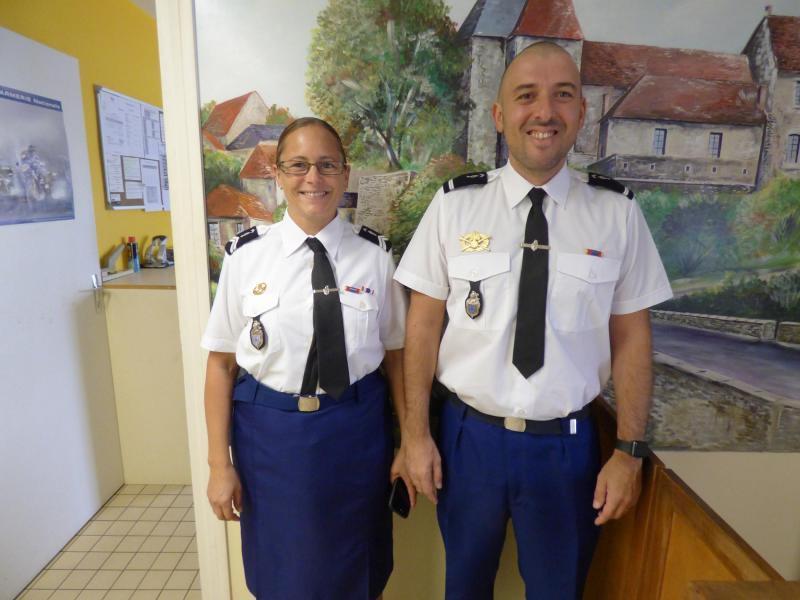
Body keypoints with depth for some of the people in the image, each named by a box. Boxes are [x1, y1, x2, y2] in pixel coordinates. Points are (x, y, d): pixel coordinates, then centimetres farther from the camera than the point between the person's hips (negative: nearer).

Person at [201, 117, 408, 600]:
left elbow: (396, 353, -1)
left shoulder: (375, 253, -5)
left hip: (357, 431, 1)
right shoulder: (247, 255, -6)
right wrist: (220, 464, -2)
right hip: (269, 432, 0)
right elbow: (221, 363, -3)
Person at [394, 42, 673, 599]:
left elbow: (631, 336, -1)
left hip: (568, 443, 1)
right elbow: (424, 323, -6)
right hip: (469, 435, 0)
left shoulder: (618, 211, -5)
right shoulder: (453, 205, -8)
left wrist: (630, 451, -2)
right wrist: (417, 435, -5)